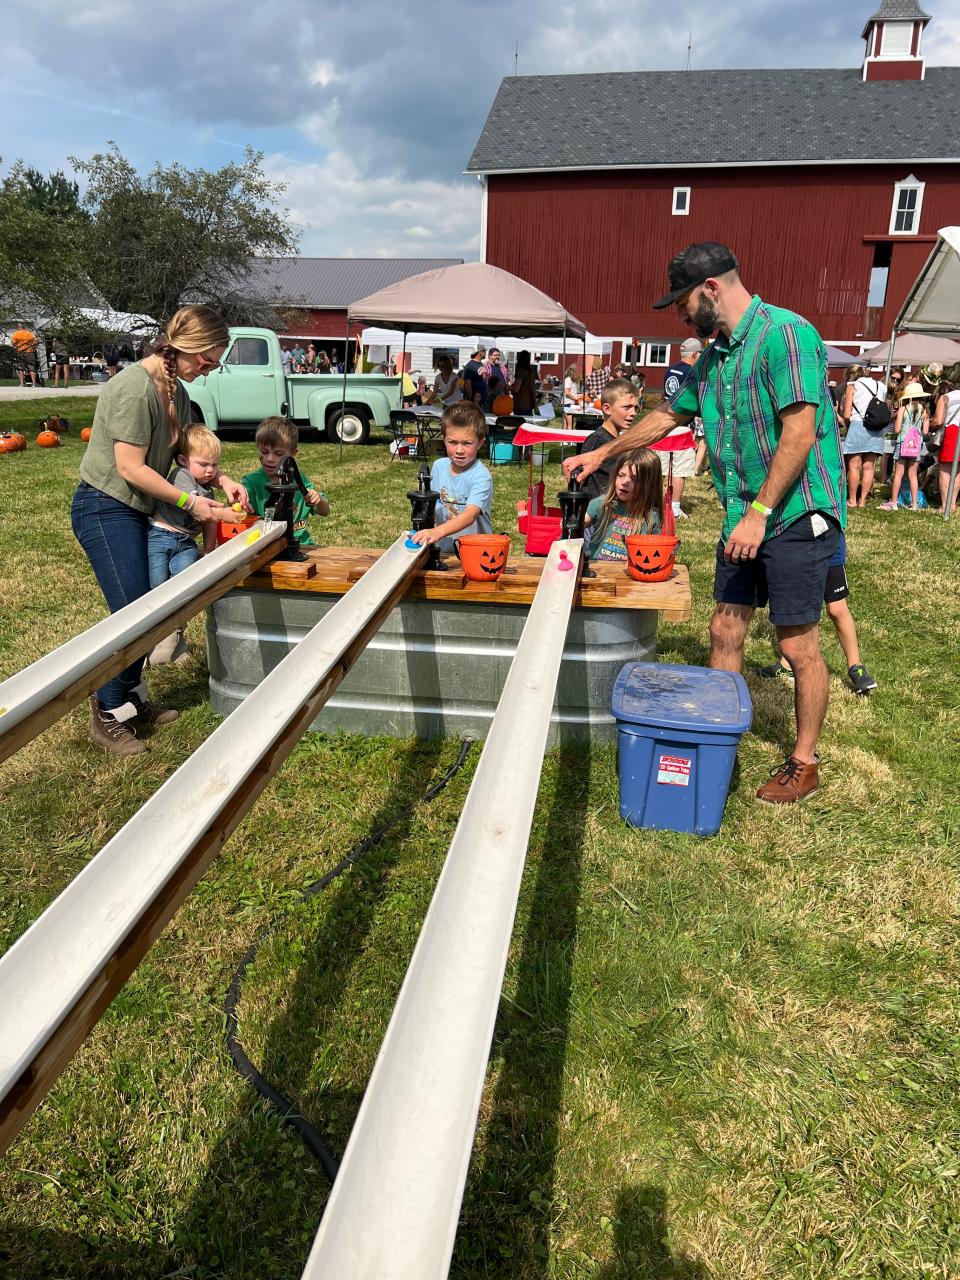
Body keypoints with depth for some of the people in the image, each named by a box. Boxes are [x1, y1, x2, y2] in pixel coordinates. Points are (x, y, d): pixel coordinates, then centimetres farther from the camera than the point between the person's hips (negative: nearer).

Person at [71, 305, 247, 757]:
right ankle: (108, 719, 5)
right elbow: (131, 468, -23)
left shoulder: (176, 390, 7)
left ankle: (132, 700, 24)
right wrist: (190, 503, -18)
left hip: (138, 511, 9)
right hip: (105, 508, -9)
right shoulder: (134, 388, -21)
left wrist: (221, 478, -1)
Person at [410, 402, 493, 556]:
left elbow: (470, 515, -28)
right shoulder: (439, 466, 6)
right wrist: (424, 532, 3)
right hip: (443, 550, 5)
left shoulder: (481, 477, -14)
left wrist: (438, 532, -43)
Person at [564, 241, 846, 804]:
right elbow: (669, 415, 26)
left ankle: (805, 762, 16)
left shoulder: (784, 333, -14)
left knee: (799, 646, 0)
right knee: (725, 631, 9)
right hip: (745, 518, 8)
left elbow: (800, 430, -21)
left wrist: (760, 513, -22)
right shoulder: (715, 356, 14)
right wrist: (602, 454, 30)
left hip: (796, 514, -8)